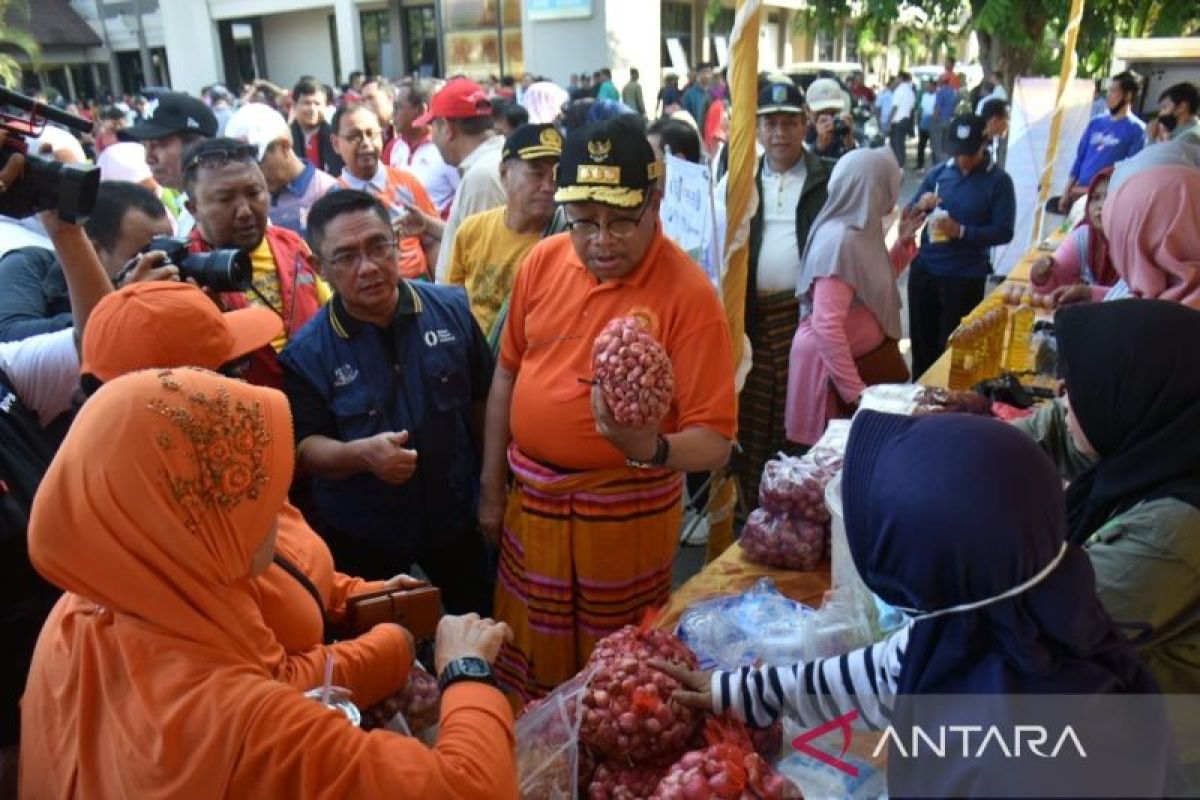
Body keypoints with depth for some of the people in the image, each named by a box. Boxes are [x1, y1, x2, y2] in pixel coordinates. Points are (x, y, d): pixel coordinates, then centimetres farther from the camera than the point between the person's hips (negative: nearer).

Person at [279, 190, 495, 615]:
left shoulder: (451, 308, -10)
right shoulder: (306, 352, -16)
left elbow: (483, 400, 2)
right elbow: (303, 449, -12)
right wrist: (361, 454, -33)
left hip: (456, 517, 2)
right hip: (361, 539, -2)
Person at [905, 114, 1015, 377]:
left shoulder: (998, 181, -5)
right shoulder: (938, 173, 5)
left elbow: (1004, 232, -11)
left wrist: (961, 231, -23)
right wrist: (920, 206, -16)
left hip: (965, 277, -4)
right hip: (923, 270, 4)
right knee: (921, 342, 13)